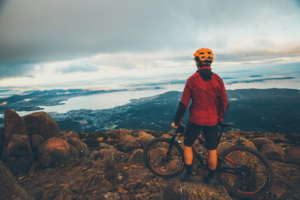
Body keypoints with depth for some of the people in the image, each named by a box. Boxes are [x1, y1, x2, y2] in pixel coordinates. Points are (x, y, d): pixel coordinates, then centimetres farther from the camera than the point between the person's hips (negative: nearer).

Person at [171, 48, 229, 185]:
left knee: (188, 145, 17)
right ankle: (210, 178, 28)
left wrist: (177, 121, 2)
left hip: (195, 119, -2)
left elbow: (183, 104, -8)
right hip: (212, 120, 2)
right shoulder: (217, 79, -3)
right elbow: (224, 103, 1)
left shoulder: (192, 80, -9)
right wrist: (220, 118, 17)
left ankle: (188, 174, 22)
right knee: (212, 150, 14)